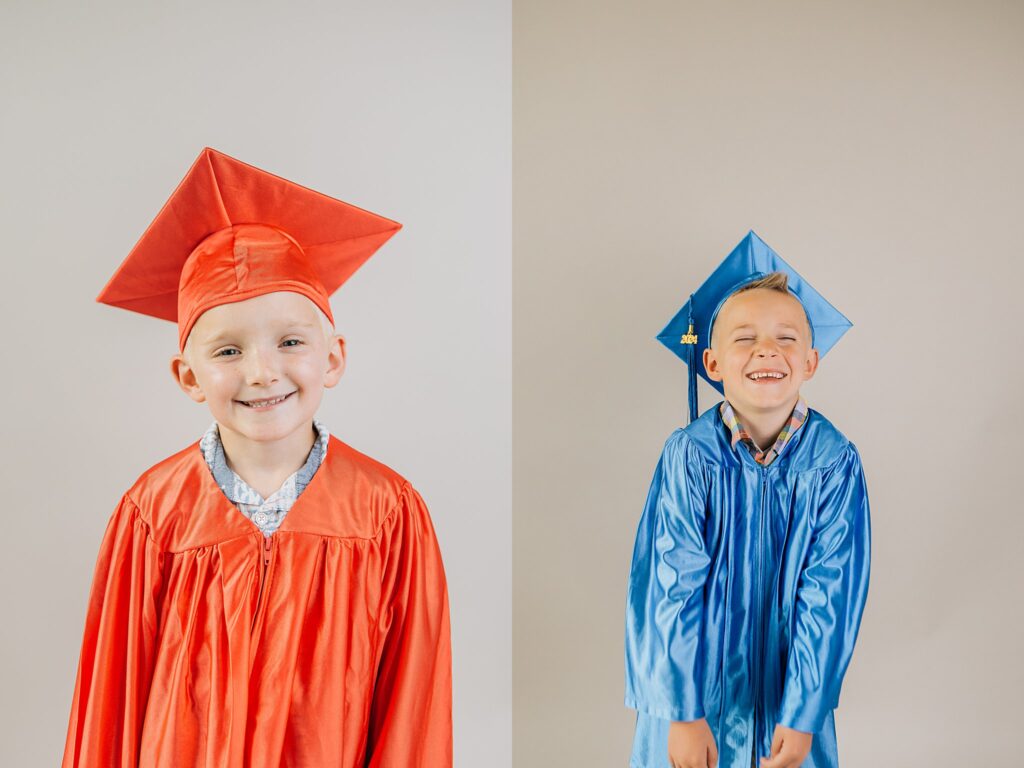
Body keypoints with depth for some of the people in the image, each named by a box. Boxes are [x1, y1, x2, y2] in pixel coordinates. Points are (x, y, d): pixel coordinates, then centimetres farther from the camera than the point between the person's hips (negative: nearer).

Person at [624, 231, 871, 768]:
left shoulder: (834, 462, -12)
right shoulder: (689, 455, -15)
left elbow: (830, 597, -11)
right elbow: (673, 588, -15)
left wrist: (803, 714, -13)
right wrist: (683, 713, -16)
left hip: (785, 691, 1)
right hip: (693, 685, -1)